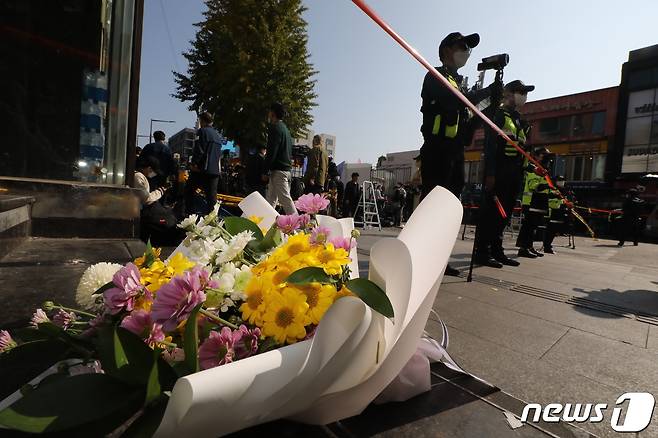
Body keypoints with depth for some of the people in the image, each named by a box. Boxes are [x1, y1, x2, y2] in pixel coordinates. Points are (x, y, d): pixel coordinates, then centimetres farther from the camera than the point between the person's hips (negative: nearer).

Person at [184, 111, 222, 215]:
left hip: (202, 169, -6)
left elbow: (199, 150, -15)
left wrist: (194, 163, -9)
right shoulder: (218, 135, 15)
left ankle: (190, 213, 9)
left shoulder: (203, 131, -6)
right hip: (215, 170, 6)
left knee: (189, 191, 10)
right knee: (212, 196, 6)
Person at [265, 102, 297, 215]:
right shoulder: (285, 128, 21)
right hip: (286, 168, 10)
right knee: (271, 200, 13)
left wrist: (265, 171, -14)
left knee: (285, 199, -11)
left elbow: (271, 151, -16)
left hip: (278, 170, -10)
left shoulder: (275, 128, -8)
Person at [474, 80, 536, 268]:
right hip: (498, 173, -9)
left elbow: (522, 149, 25)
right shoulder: (499, 115, -2)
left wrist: (520, 174, 14)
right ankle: (482, 252, -4)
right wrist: (490, 174, -22)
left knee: (504, 213, 9)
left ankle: (496, 250, 16)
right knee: (490, 211, -8)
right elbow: (490, 145, -14)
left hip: (513, 176, 9)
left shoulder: (520, 120, 25)